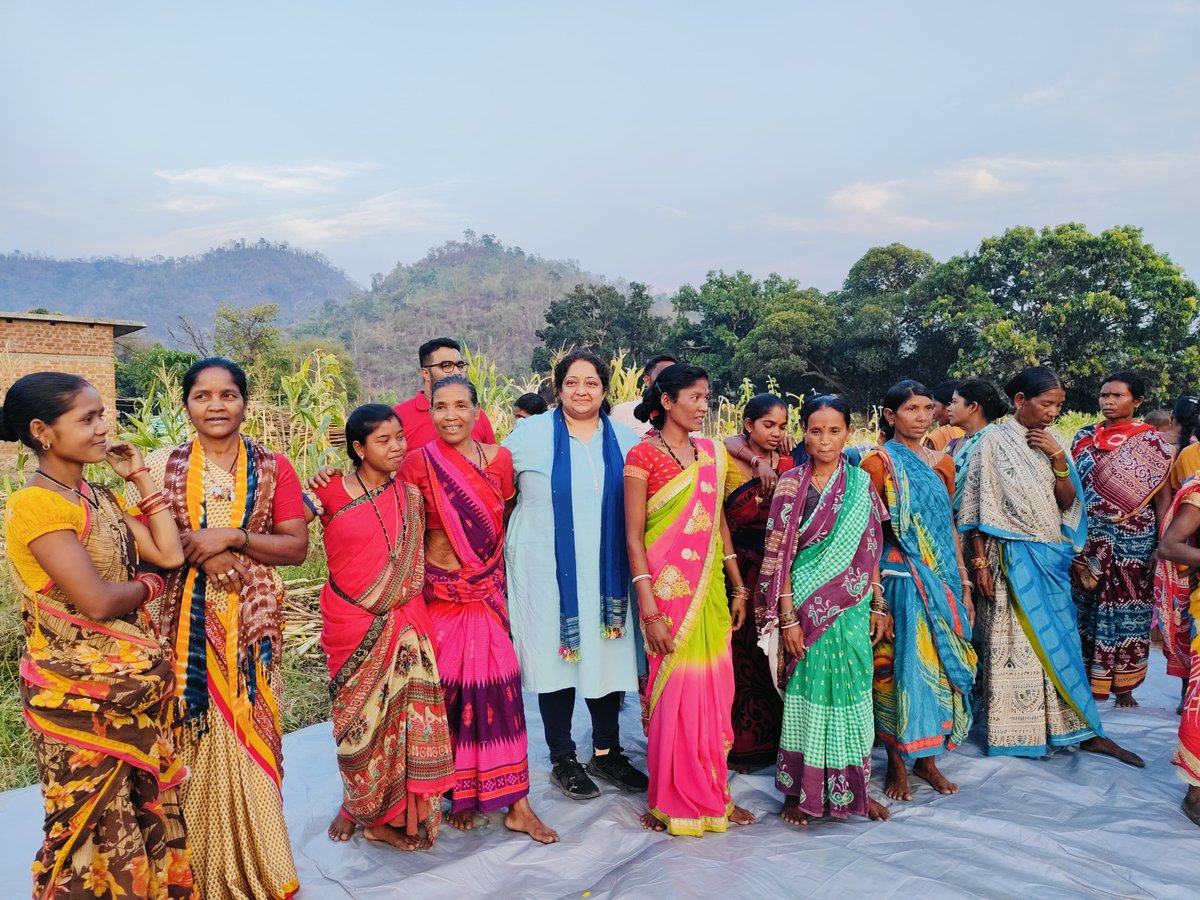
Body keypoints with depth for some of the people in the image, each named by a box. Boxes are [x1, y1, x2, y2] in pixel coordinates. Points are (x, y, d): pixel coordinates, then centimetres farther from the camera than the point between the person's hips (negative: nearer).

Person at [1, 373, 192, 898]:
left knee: (144, 807, 18)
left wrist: (141, 478, 3)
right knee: (95, 820, 10)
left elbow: (170, 554, 0)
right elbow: (97, 602, -25)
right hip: (80, 690, -8)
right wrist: (148, 586, -5)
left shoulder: (98, 496, 8)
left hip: (132, 683, 8)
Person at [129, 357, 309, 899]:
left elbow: (297, 546, -2)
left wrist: (233, 536, -15)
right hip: (185, 621, 0)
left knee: (250, 729, 4)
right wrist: (196, 548, -15)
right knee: (194, 735, 2)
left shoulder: (272, 469, 3)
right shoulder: (162, 467, 4)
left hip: (252, 623, 0)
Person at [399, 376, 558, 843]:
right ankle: (458, 792, 22)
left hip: (487, 589, 2)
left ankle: (516, 804, 7)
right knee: (448, 689, 4)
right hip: (438, 590, -1)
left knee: (497, 686, -1)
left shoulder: (498, 458, 2)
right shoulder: (418, 463, -4)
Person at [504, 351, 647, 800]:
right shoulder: (530, 434, -2)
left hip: (605, 571, 3)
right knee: (556, 656, 3)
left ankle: (607, 752, 26)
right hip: (548, 569, -3)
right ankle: (563, 760, 20)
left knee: (608, 656, 8)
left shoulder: (624, 440, 6)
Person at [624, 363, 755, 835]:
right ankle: (671, 800, 20)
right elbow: (634, 535, -11)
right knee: (673, 689, 2)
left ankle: (713, 792, 27)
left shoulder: (712, 453, 9)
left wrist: (738, 588, 13)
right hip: (668, 587, -5)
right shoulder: (642, 456, -8)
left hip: (710, 587, 6)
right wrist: (649, 609, -16)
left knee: (714, 689, 10)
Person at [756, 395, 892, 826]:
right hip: (806, 607, -3)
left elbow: (871, 551, 10)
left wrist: (878, 605, 7)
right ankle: (799, 791, 19)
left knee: (852, 693, 10)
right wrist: (788, 617, -12)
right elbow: (780, 554, -8)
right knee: (807, 694, 4)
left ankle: (854, 786, 26)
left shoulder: (861, 483, 5)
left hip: (852, 607, 3)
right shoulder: (792, 484, -5)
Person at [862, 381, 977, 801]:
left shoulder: (941, 463, 12)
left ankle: (927, 757, 21)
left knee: (939, 663, 8)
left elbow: (950, 527, 15)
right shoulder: (878, 463, -4)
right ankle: (897, 762, 11)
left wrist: (964, 585, 12)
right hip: (900, 578, -5)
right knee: (903, 665, -2)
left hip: (942, 578, 5)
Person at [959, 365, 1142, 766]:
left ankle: (1084, 732, 18)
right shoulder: (994, 442, -8)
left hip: (1051, 558, 5)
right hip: (1012, 559, -5)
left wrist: (1058, 459, -8)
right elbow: (977, 509, -9)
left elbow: (1067, 503, 6)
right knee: (1014, 643, 3)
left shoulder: (1052, 443, 9)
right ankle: (1015, 732, 15)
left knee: (1060, 641, 10)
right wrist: (980, 563, -13)